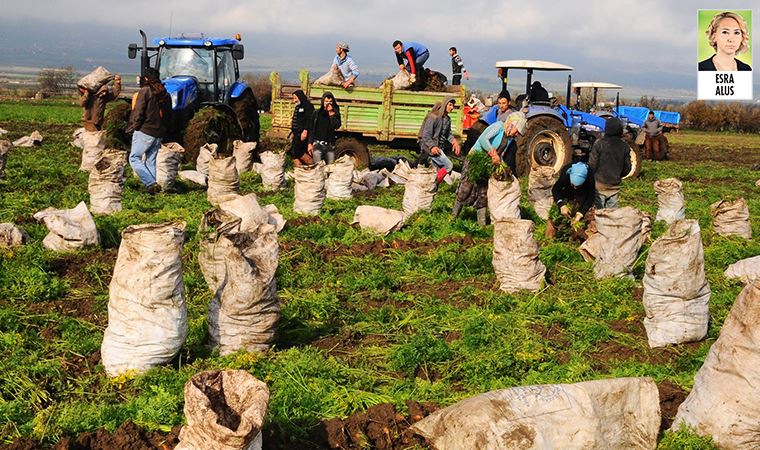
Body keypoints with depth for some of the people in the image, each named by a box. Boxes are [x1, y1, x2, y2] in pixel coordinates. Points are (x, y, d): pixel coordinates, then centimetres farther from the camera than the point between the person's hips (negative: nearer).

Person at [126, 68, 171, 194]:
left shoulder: (145, 91, -9)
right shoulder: (165, 94, 12)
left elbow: (138, 113, -14)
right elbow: (168, 114, 16)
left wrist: (131, 128, -3)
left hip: (144, 131, -7)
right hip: (159, 134, 7)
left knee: (134, 158, -1)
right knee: (151, 161, 14)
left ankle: (151, 184, -14)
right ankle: (152, 185, 10)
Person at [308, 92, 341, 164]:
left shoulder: (335, 113, 8)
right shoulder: (316, 113, 6)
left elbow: (337, 126, -9)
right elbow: (311, 129, 7)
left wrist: (331, 113, -10)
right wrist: (310, 143, 1)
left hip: (330, 145, 2)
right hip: (318, 144, -1)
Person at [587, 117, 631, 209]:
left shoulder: (599, 144, -14)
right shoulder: (624, 146, -2)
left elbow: (592, 164, -12)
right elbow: (627, 168, 4)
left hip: (600, 184, -3)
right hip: (615, 185, 3)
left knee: (599, 209, 4)